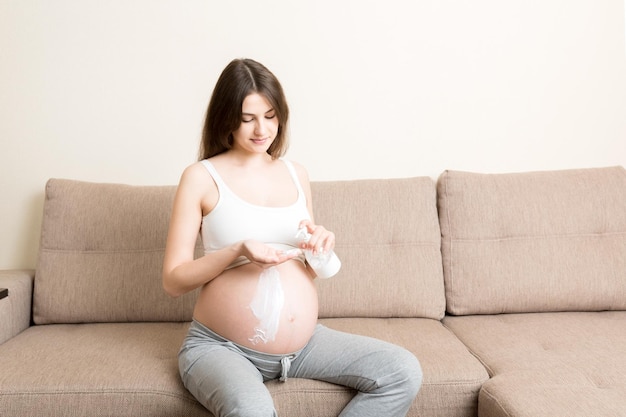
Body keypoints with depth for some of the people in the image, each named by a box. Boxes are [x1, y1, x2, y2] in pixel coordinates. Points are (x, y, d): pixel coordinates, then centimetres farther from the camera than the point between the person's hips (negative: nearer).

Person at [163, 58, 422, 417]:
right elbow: (173, 280, -5)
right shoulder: (202, 177, -4)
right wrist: (238, 251, -20)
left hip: (303, 343, 6)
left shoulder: (297, 174, 10)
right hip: (222, 348, -5)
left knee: (404, 372, -9)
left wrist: (321, 244, -5)